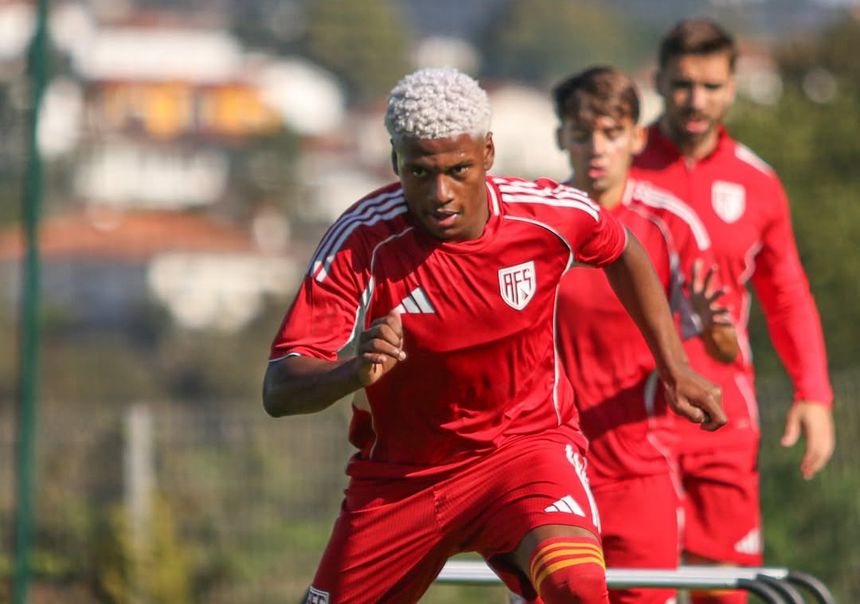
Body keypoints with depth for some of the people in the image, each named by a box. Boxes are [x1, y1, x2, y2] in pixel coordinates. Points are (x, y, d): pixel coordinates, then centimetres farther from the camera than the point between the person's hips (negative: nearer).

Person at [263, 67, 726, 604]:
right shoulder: (361, 241, -22)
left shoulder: (548, 213, -16)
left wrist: (675, 370, 11)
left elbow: (623, 253, 10)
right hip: (401, 473, 1)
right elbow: (279, 391, -26)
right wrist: (354, 372, -47)